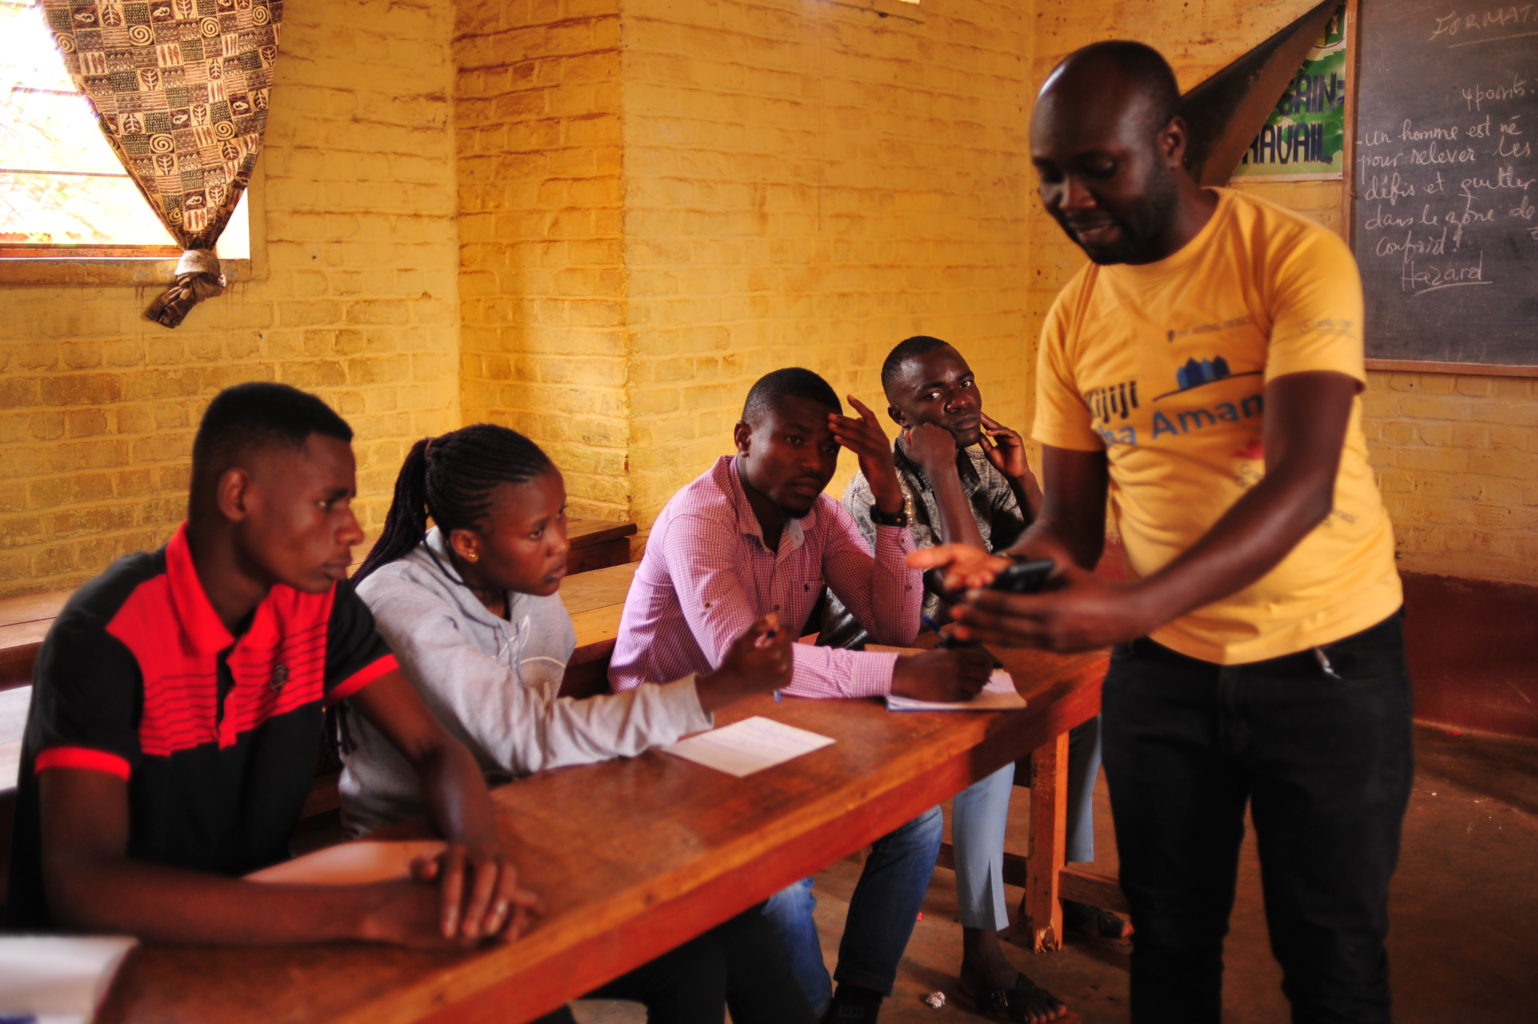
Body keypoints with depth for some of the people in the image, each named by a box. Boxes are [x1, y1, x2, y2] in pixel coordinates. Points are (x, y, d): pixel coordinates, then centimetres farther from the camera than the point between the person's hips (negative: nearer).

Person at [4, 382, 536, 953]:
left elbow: (433, 748, -4)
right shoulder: (106, 638, -21)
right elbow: (80, 885, -32)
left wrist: (477, 846, -29)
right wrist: (369, 911, -41)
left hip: (257, 925, 5)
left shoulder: (318, 601, -3)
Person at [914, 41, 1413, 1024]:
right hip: (1161, 663, 4)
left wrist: (1132, 608, -40)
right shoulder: (1074, 318, 0)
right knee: (1169, 940, 16)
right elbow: (1070, 518, 3)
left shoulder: (1296, 259, -15)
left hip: (1325, 657, -4)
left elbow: (1303, 484, -27)